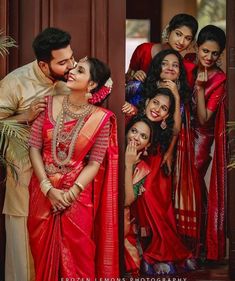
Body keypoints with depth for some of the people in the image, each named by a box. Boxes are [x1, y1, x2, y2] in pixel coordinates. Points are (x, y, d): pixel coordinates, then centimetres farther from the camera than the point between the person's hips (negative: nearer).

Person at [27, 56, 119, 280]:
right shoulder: (50, 104, -3)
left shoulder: (101, 118, -8)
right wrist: (48, 188, -13)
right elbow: (34, 147, -4)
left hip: (76, 194, -2)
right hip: (43, 191, 2)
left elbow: (95, 163, -6)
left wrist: (71, 193, -17)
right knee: (43, 253, 13)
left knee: (76, 256, 4)